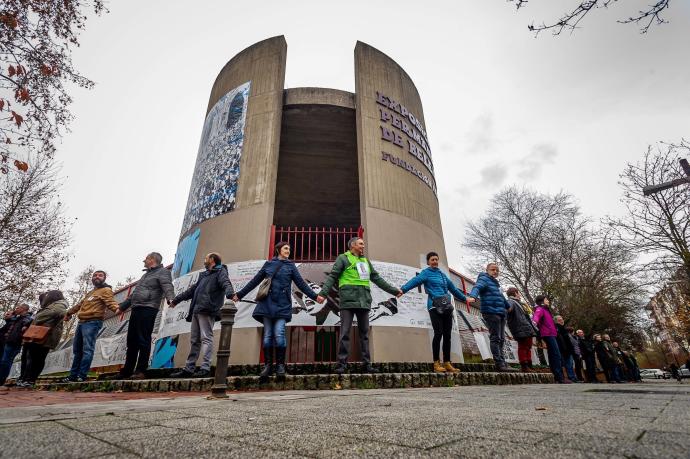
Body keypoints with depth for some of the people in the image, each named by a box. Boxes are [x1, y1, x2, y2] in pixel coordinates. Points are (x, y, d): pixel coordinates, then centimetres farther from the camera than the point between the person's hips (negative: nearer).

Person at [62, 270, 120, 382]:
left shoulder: (106, 290, -3)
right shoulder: (91, 292, 25)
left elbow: (110, 301, -21)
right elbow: (80, 304, 39)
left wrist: (116, 308, -42)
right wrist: (69, 312, 49)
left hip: (92, 323, -10)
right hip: (81, 322, 10)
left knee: (87, 349, -13)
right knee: (77, 350, 14)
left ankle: (82, 376, -14)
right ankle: (73, 375, 22)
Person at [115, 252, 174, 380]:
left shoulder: (163, 272, -1)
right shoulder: (146, 274, 28)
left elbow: (168, 287, -20)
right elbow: (134, 294, 34)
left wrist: (171, 298, -40)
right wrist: (122, 307, 36)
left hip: (148, 310, -9)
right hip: (136, 310, 9)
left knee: (143, 340, -9)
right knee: (131, 341, 12)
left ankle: (141, 371, -5)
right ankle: (127, 371, 20)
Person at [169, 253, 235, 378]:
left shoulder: (220, 271, 2)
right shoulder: (204, 275, 29)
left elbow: (226, 283, -17)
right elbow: (192, 290, 38)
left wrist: (230, 293, -38)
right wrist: (176, 300, 43)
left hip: (207, 311, -9)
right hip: (196, 311, 9)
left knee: (206, 338, -12)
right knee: (194, 340, 11)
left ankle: (205, 368, -13)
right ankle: (189, 368, 16)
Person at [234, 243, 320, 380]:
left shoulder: (291, 266, 11)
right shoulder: (268, 264, 13)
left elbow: (301, 284, 8)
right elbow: (254, 281, 16)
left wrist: (314, 296, 1)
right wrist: (240, 294, 16)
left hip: (282, 304, -1)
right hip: (267, 303, 1)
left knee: (279, 334, -11)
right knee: (268, 335, 1)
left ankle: (280, 365, 2)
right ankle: (268, 365, 11)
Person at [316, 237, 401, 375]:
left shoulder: (366, 261, 23)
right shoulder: (343, 258, 5)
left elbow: (377, 278, 26)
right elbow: (332, 277, -4)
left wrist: (393, 290, 25)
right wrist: (323, 293, -18)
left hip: (364, 301, 6)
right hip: (348, 300, -6)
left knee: (364, 333, 8)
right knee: (345, 333, -5)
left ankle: (367, 364, 14)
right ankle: (342, 363, 1)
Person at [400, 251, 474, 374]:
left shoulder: (442, 274, 23)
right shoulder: (426, 273, 3)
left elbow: (453, 288, 34)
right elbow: (414, 281, -16)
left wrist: (464, 298, 43)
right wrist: (403, 289, -33)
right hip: (434, 307, -6)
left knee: (447, 335, 5)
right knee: (438, 333, -13)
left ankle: (447, 363, 13)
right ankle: (436, 364, -3)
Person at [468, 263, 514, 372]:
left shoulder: (495, 283, 26)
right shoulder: (484, 279, -1)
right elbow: (477, 287, -22)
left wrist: (509, 307, 53)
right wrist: (472, 296, -43)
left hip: (501, 314, 9)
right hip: (491, 313, -9)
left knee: (501, 339, 10)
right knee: (495, 338, -9)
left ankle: (502, 362, 15)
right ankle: (499, 363, -8)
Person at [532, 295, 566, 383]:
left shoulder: (545, 310, 25)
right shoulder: (540, 309, -5)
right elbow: (536, 316, -28)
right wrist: (534, 321, -49)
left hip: (551, 334, 10)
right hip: (548, 334, -10)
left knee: (553, 356, 10)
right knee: (557, 355, -14)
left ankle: (558, 377, 14)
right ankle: (559, 378, -17)